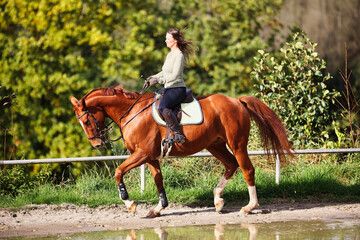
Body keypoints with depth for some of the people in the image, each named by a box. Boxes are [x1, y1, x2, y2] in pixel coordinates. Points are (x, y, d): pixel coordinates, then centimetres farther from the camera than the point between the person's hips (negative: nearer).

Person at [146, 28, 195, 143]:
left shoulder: (179, 56, -14)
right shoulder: (169, 55, 16)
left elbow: (174, 75, -22)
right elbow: (165, 72, 27)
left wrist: (158, 80, -25)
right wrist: (153, 77, 11)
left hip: (177, 89, -11)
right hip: (168, 88, 11)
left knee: (163, 107, -34)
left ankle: (178, 134, -36)